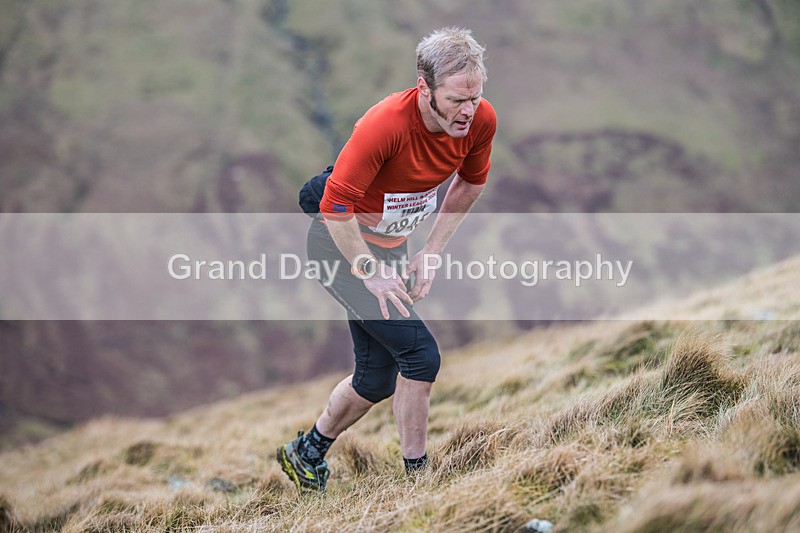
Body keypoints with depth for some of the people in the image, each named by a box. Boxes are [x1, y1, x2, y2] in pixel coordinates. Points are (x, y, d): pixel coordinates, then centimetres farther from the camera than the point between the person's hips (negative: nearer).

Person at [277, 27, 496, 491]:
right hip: (341, 244, -7)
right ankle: (416, 476, -3)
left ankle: (306, 454, 37)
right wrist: (371, 274, -24)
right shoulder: (386, 124, -34)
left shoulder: (482, 120, -15)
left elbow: (471, 184, 5)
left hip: (391, 247, 7)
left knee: (377, 381, 14)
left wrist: (431, 253, 0)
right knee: (420, 354, -17)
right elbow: (335, 206, -27)